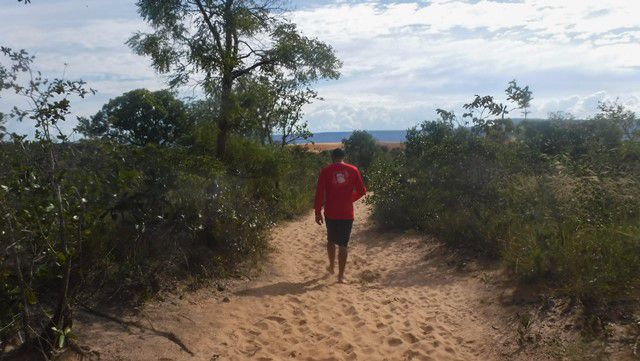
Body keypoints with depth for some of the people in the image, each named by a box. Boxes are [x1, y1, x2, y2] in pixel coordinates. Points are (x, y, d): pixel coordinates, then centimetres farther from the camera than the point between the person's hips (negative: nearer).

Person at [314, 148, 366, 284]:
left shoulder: (326, 171, -2)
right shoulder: (353, 170, 0)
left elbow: (319, 193, -6)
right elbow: (361, 191, 2)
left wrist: (318, 212, 2)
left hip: (331, 213, 1)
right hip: (347, 214, 0)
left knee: (331, 240, 23)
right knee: (343, 245, 5)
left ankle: (332, 266, 36)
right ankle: (341, 276, 5)